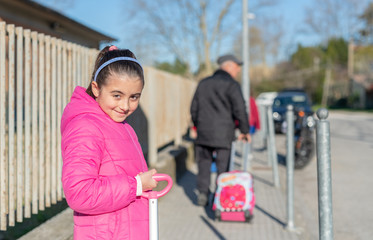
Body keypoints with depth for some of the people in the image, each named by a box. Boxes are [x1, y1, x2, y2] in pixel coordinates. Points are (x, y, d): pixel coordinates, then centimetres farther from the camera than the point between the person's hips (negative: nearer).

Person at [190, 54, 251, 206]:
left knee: (204, 162, 14)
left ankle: (202, 194, 8)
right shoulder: (231, 85, -6)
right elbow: (240, 109, -11)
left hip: (203, 131, 5)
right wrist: (244, 131, -1)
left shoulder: (203, 83, 14)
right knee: (223, 166, 3)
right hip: (223, 133, -5)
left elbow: (194, 108, 17)